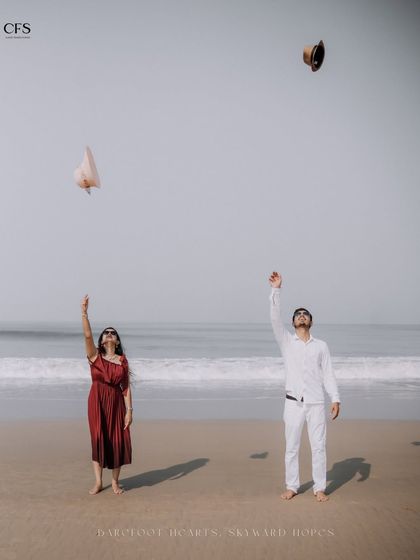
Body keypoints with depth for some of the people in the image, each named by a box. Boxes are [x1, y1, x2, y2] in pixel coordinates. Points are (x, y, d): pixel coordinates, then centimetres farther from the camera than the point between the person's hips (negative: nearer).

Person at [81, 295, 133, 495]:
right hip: (97, 402, -1)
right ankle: (98, 482, 14)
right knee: (98, 440, 2)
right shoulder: (95, 356, 0)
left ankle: (115, 482, 18)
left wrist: (129, 410, -4)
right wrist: (84, 313, -27)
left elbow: (126, 387, 1)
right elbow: (88, 336, -16)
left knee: (118, 441, 2)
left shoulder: (123, 361, 3)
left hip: (117, 403, 1)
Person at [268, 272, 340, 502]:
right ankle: (291, 487, 17)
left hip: (316, 402, 0)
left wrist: (335, 399, -4)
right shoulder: (287, 341, 6)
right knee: (291, 447, 6)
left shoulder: (321, 346, 8)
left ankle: (319, 488, 13)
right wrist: (276, 289, -17)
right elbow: (275, 318, -8)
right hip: (293, 402, 0)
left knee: (318, 446, 2)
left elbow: (328, 373, 6)